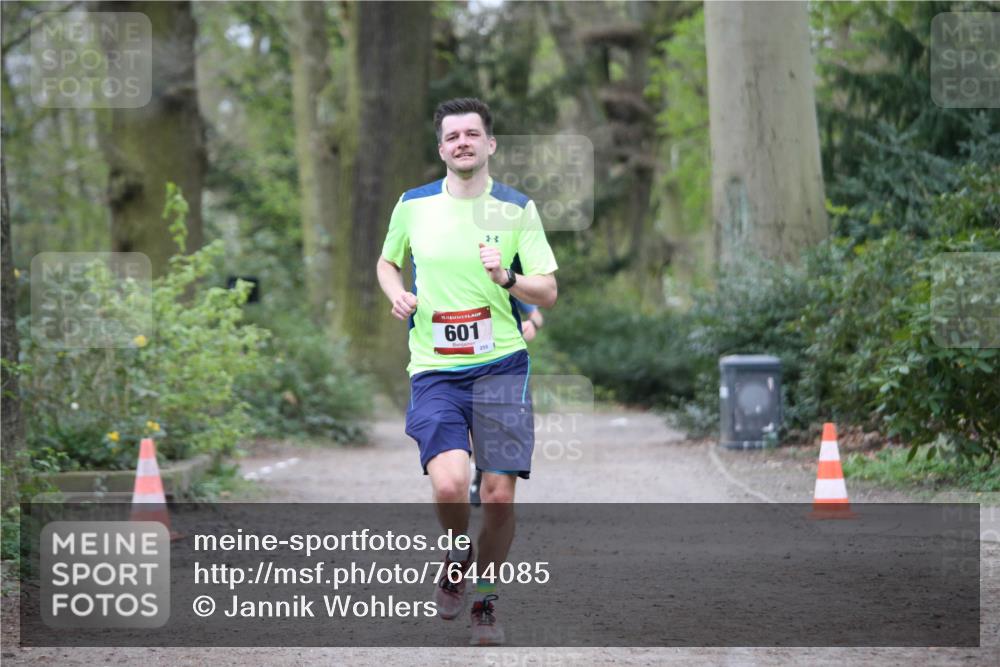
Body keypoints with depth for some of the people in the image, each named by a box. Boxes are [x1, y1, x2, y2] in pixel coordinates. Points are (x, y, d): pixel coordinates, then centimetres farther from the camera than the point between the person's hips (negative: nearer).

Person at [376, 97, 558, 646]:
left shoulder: (517, 210, 2)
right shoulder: (413, 205, 6)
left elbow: (548, 293, 2)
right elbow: (388, 261, 24)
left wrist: (507, 278, -18)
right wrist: (397, 294, 2)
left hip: (501, 368, 0)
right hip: (434, 372, 0)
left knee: (499, 495, -5)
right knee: (448, 485, -20)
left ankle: (485, 600, 17)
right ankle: (457, 558, 12)